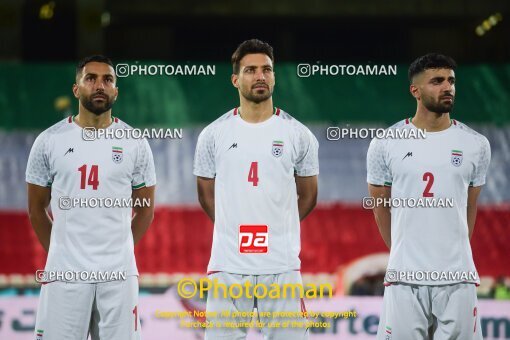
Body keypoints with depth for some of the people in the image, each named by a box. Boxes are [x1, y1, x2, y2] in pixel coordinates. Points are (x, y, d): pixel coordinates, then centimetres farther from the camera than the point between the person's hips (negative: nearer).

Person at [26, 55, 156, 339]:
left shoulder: (135, 144, 4)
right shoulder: (49, 142, 2)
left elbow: (145, 210, 12)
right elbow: (37, 209, 11)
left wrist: (118, 252, 11)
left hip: (119, 273, 1)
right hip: (65, 273, -1)